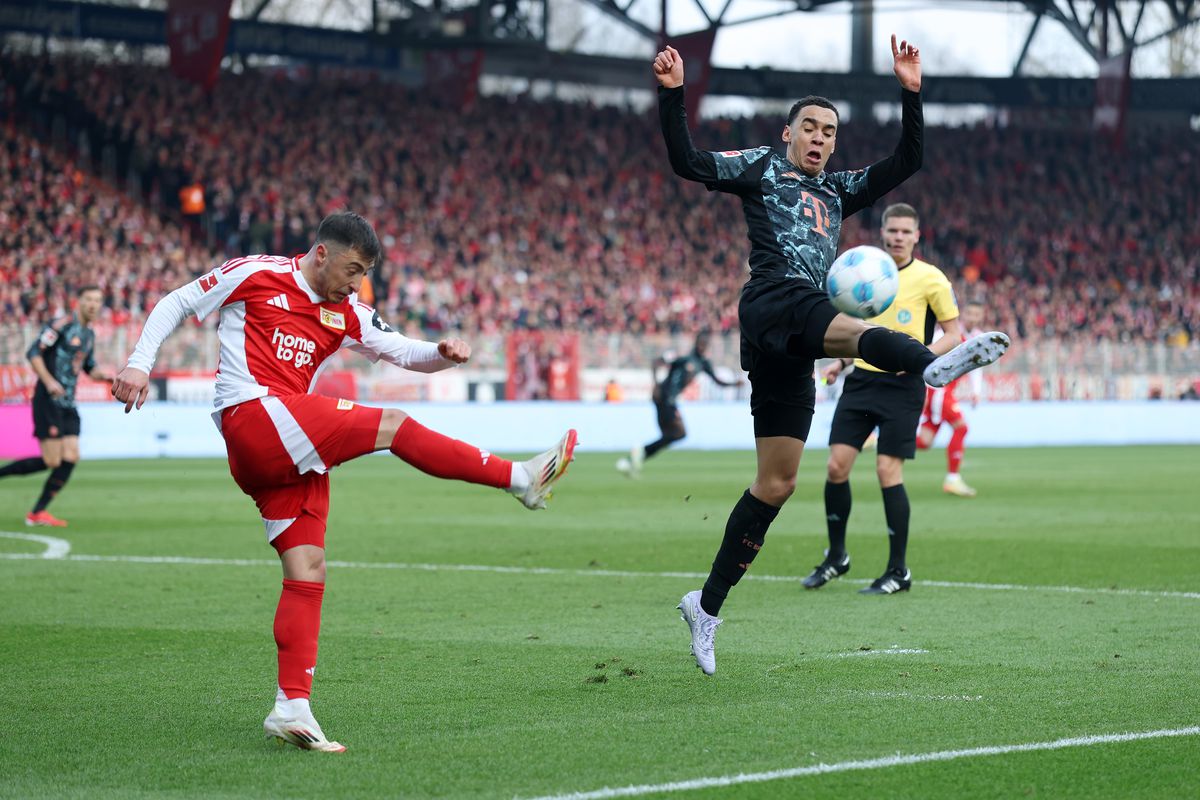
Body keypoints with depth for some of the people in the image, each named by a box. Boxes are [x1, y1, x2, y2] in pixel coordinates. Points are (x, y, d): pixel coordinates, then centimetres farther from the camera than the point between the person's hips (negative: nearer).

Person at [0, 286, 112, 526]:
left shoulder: (89, 334, 15)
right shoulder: (62, 325, -10)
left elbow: (89, 368, 27)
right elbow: (33, 353, -15)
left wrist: (105, 377, 6)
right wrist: (49, 381, -26)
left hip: (67, 404, 8)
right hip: (48, 401, -8)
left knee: (71, 458, -3)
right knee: (52, 461, -12)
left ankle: (38, 513, 3)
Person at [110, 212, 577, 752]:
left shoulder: (346, 314, 18)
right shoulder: (256, 275, 2)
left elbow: (402, 351, 19)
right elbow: (176, 304, 7)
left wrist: (443, 353, -3)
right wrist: (139, 363, -5)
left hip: (291, 454, 8)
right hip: (253, 418, -8)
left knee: (308, 572, 0)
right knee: (393, 426, -14)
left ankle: (292, 708, 0)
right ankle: (521, 479, -8)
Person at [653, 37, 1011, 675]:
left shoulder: (838, 191, 31)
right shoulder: (758, 168, 16)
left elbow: (907, 163, 25)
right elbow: (688, 163, 4)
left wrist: (911, 94, 15)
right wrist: (672, 95, -6)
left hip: (793, 346, 7)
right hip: (773, 300, -6)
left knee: (776, 484, 3)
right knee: (852, 330, -38)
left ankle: (708, 603, 9)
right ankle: (934, 364, -72)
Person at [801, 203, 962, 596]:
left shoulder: (930, 279, -5)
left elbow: (954, 333, -1)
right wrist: (841, 361, 8)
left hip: (902, 385, -5)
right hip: (861, 379, 5)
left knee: (888, 471, -9)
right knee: (836, 466, -2)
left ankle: (898, 571, 1)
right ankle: (836, 556, 15)